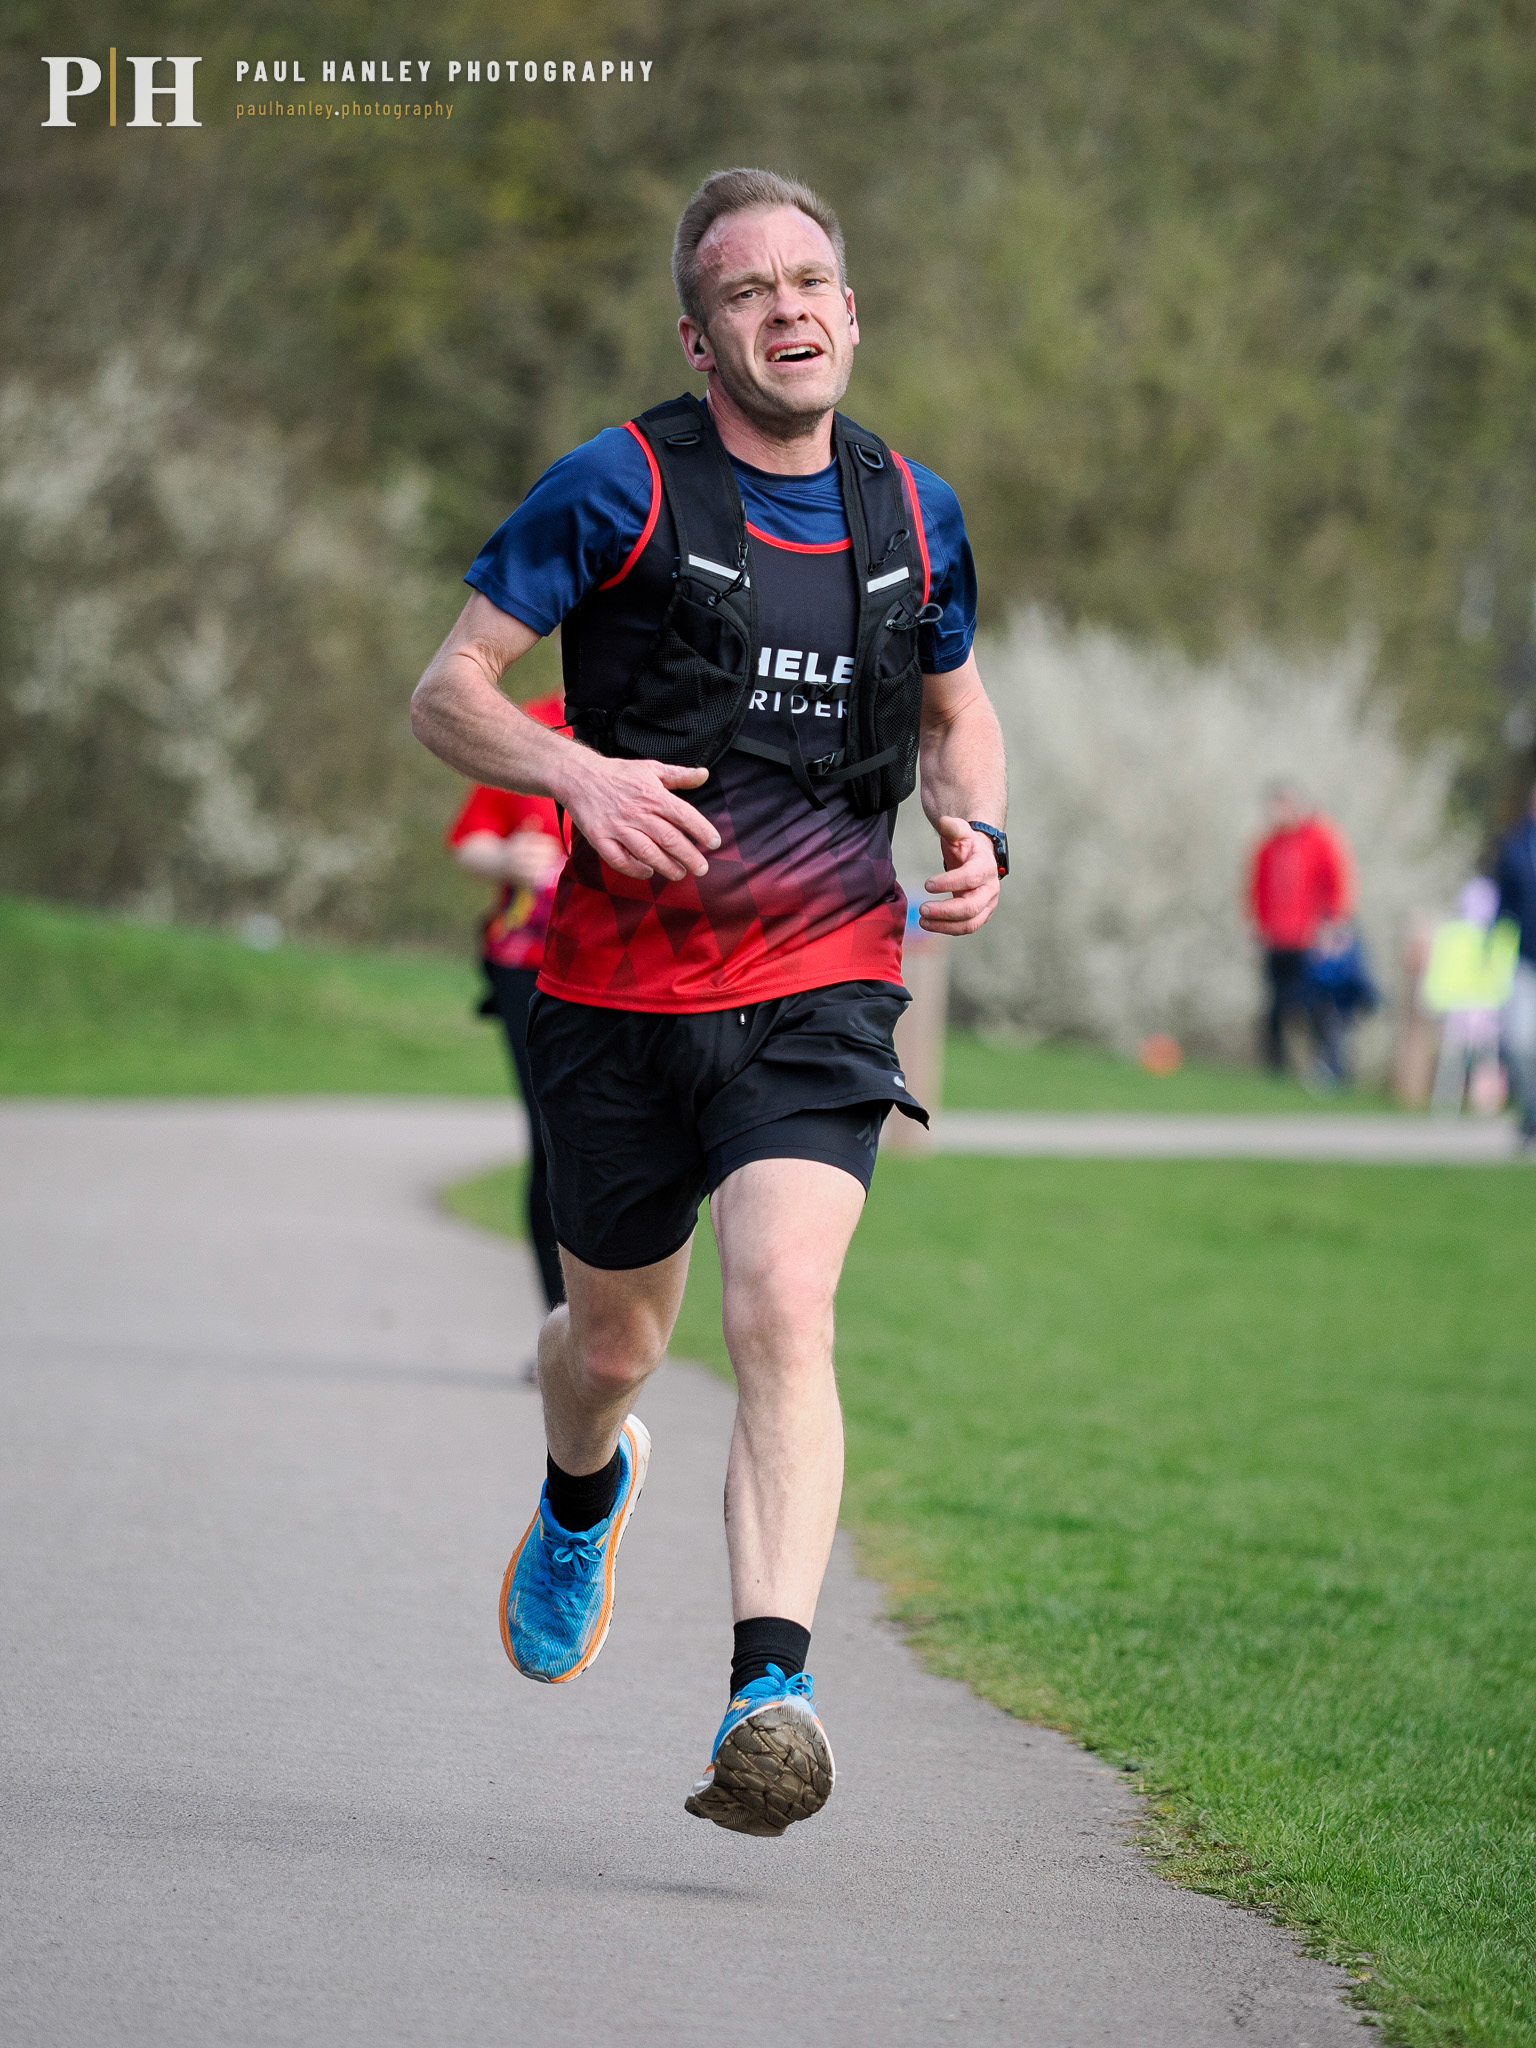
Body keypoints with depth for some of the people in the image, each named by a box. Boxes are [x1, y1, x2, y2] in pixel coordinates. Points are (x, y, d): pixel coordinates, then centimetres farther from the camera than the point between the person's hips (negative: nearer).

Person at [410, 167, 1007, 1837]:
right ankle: (583, 1505, 51)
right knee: (612, 1342, 14)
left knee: (783, 1311, -21)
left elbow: (955, 710, 24)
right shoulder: (619, 489, -6)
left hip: (823, 986, 1)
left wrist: (975, 833, 3)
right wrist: (576, 770, -24)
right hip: (620, 989, -1)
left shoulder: (914, 513, 7)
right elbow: (447, 690, -5)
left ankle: (770, 1694, -28)